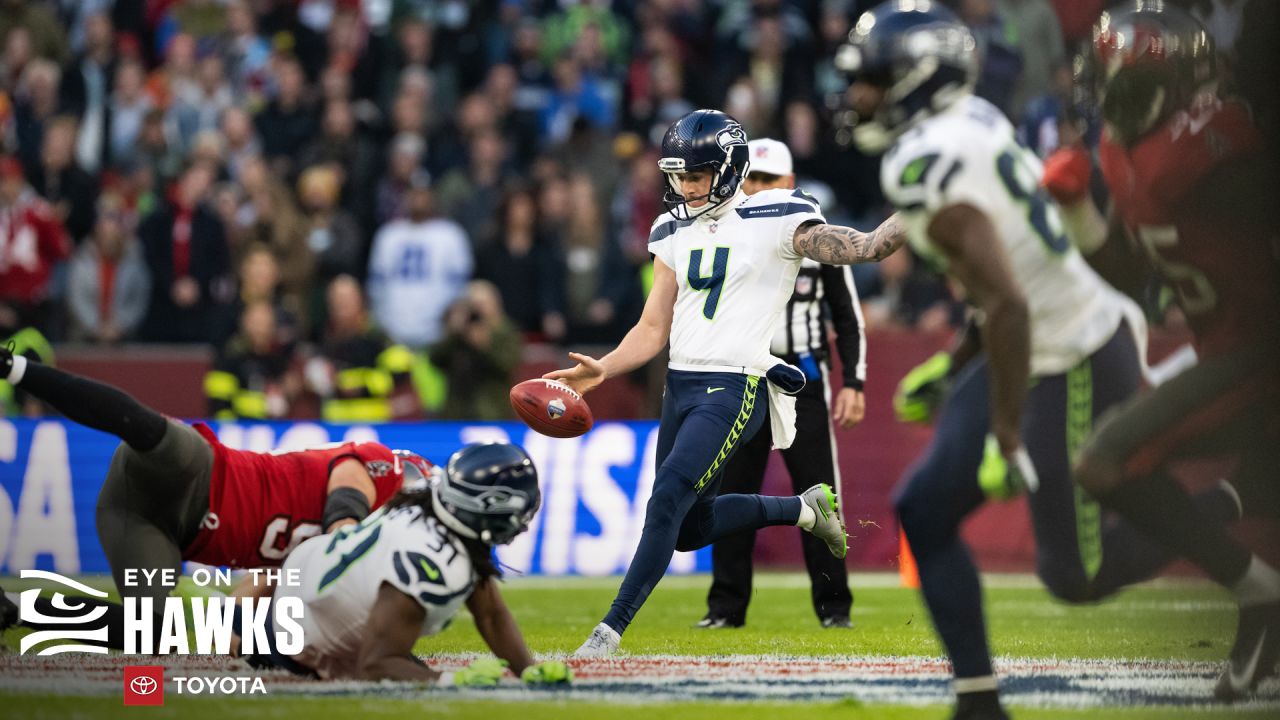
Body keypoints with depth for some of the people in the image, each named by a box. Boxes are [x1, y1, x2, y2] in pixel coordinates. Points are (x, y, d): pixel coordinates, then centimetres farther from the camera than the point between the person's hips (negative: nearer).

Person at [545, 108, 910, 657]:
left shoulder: (774, 221, -6)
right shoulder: (675, 232, 12)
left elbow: (861, 248, -13)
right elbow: (653, 331, 13)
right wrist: (603, 370, -2)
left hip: (734, 388, -8)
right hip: (680, 385, 8)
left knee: (667, 503, -19)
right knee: (692, 528, 14)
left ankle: (610, 631, -13)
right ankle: (804, 509, 36)